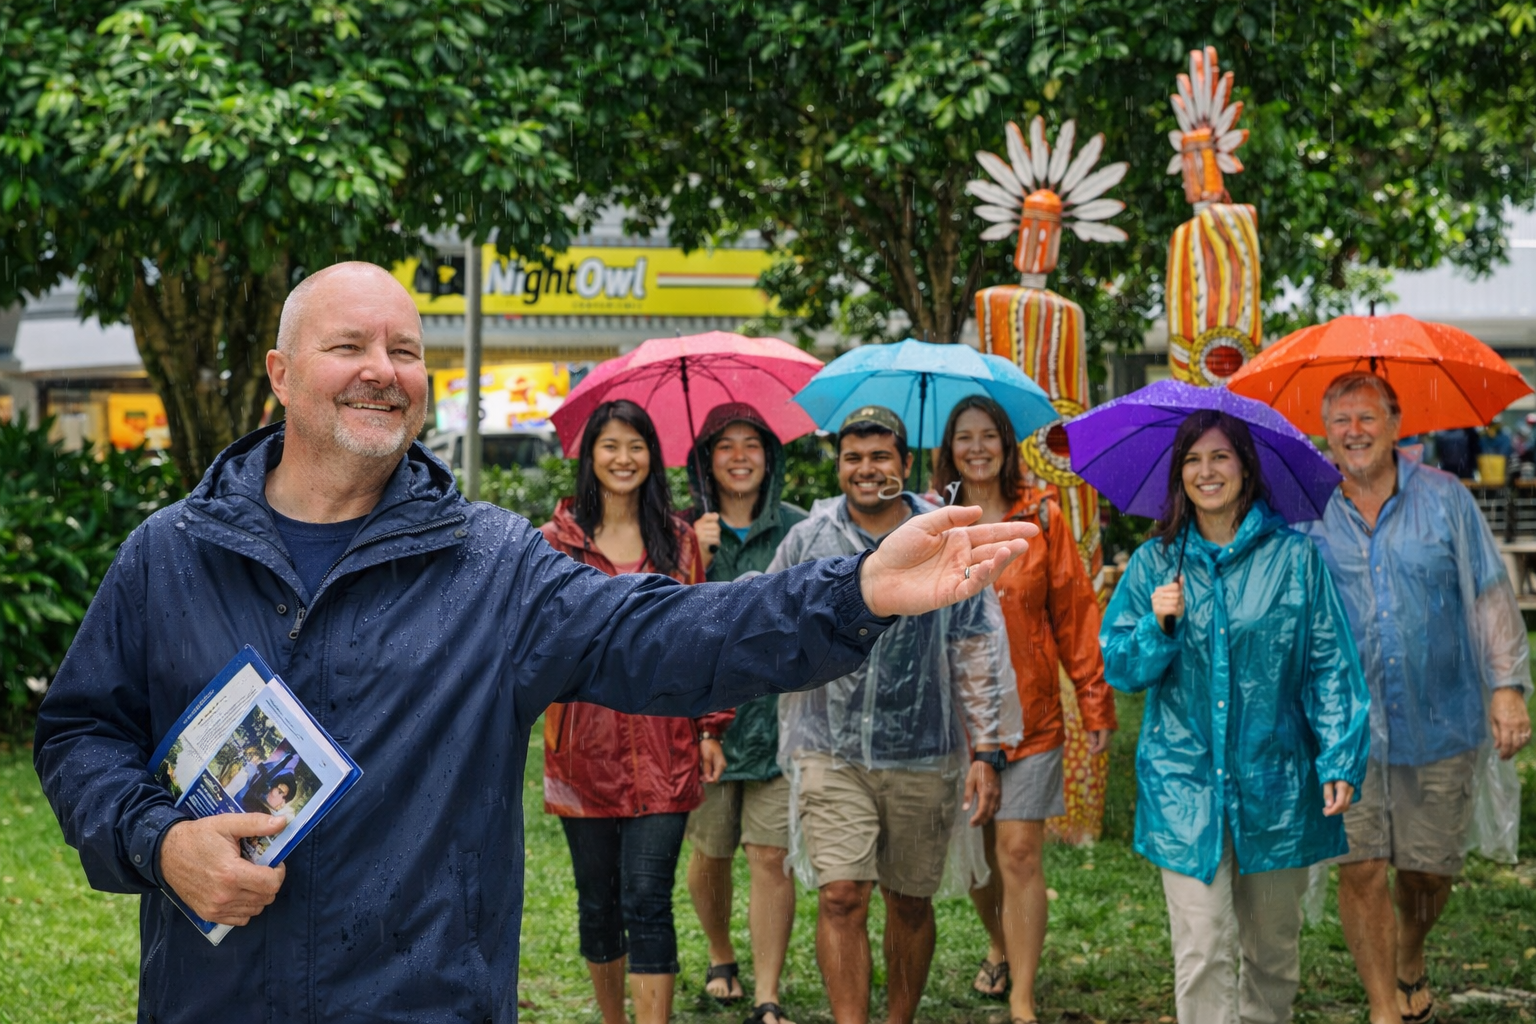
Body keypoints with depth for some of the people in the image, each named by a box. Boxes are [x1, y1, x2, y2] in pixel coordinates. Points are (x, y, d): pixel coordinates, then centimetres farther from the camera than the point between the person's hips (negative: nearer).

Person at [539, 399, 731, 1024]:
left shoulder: (677, 539, 9)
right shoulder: (559, 539, 5)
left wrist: (710, 729, 6)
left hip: (662, 746, -1)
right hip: (586, 744, 1)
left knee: (648, 901, -8)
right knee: (597, 902, 9)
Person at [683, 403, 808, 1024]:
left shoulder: (795, 529, 4)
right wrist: (697, 560, -15)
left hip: (778, 713, -1)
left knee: (772, 857, -6)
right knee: (711, 853, 12)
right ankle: (720, 959, 37)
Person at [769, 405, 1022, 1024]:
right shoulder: (807, 540, 3)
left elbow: (979, 652, 2)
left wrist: (987, 752, -1)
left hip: (923, 757, 1)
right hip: (830, 749, -1)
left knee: (910, 902, 12)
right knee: (841, 897, -11)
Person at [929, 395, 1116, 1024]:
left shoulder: (1042, 517, 1)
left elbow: (1074, 613, 2)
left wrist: (1096, 704, 0)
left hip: (1029, 714, -2)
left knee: (1019, 853, -7)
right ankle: (1000, 948, 42)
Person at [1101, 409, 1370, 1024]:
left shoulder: (1294, 557, 2)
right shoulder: (1154, 564, 5)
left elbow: (1330, 665, 1)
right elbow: (1119, 669, 5)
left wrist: (1340, 759, -8)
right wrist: (1159, 626, -14)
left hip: (1274, 783, 1)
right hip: (1184, 784, 0)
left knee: (1273, 948, 12)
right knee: (1202, 955, -6)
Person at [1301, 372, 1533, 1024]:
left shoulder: (1444, 499, 1)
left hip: (1439, 722, 1)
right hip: (1347, 727, 0)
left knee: (1429, 868, 9)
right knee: (1360, 868, -6)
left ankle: (1410, 965, 38)